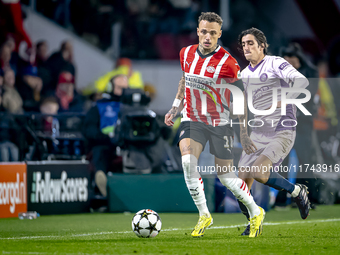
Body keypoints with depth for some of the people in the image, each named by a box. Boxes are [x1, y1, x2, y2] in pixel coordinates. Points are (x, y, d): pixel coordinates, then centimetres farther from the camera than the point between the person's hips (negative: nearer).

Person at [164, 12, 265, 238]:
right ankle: (204, 216, -7)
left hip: (220, 122, -4)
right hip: (192, 119, 4)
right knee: (187, 162, -21)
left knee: (225, 175, -1)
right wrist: (175, 107, 17)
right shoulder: (186, 54, -1)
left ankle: (256, 212, 24)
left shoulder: (227, 63, -16)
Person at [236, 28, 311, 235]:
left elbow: (302, 81, -21)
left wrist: (281, 102, -29)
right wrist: (243, 135, 9)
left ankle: (297, 192, -1)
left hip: (282, 132, -6)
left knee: (258, 173, -26)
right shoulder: (245, 74, 14)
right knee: (241, 183, -4)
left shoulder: (275, 64, -6)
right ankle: (254, 225, 16)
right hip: (258, 134, 6)